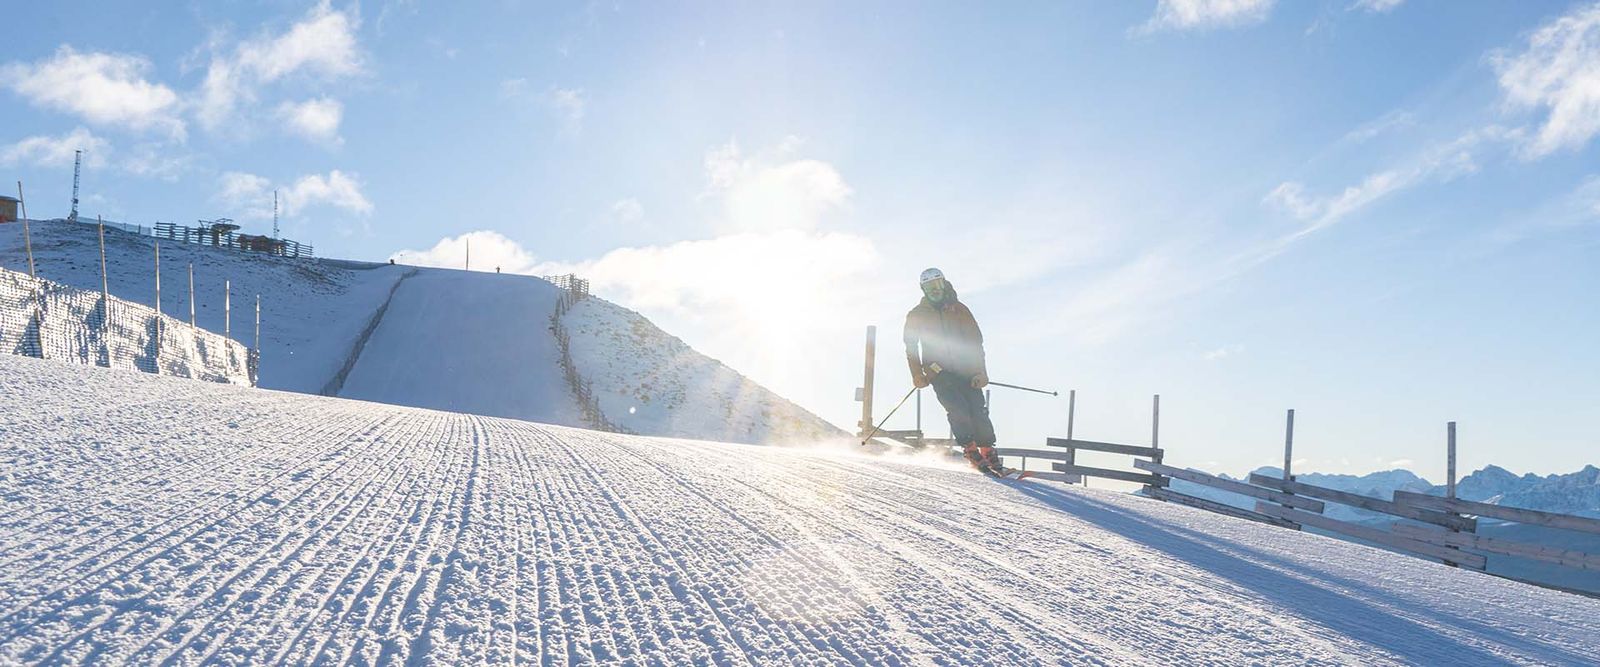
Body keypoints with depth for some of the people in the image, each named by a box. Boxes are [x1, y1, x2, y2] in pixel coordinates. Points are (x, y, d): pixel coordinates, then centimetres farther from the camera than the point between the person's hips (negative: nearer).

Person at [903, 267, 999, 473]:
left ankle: (989, 454, 0)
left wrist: (980, 371, -2)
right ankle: (971, 452, -9)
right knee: (958, 410, -20)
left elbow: (975, 340, 8)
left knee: (978, 412, -11)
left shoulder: (958, 309, 10)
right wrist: (917, 375, 0)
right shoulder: (916, 315, 9)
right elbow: (911, 348, 12)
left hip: (966, 370, 1)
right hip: (938, 372, -1)